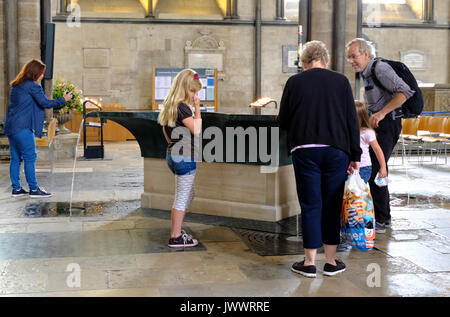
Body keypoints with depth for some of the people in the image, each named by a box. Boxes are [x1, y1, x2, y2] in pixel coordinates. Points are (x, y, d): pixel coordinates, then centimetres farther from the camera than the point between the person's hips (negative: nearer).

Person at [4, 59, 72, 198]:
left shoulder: (16, 85, 18)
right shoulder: (33, 86, -9)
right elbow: (45, 103, -12)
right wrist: (63, 99, -1)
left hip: (10, 126, 9)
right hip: (22, 127, -9)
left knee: (16, 158, 11)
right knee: (30, 157, -4)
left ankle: (16, 189, 15)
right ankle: (34, 189, -2)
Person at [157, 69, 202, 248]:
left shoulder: (169, 106, 11)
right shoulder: (182, 107, -17)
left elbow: (165, 130, 20)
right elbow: (196, 129, -23)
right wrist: (197, 108, -16)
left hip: (172, 154, 10)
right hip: (184, 157, -10)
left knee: (188, 195, 21)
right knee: (182, 198, -1)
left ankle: (177, 230, 28)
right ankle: (175, 238, 5)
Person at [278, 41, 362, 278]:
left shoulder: (294, 82, 1)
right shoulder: (341, 81, 4)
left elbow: (282, 122, 5)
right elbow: (352, 120, 4)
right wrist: (355, 155, 9)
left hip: (305, 150, -1)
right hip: (336, 150, 1)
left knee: (310, 205, 5)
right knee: (332, 205, 9)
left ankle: (310, 262, 9)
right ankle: (331, 261, 15)